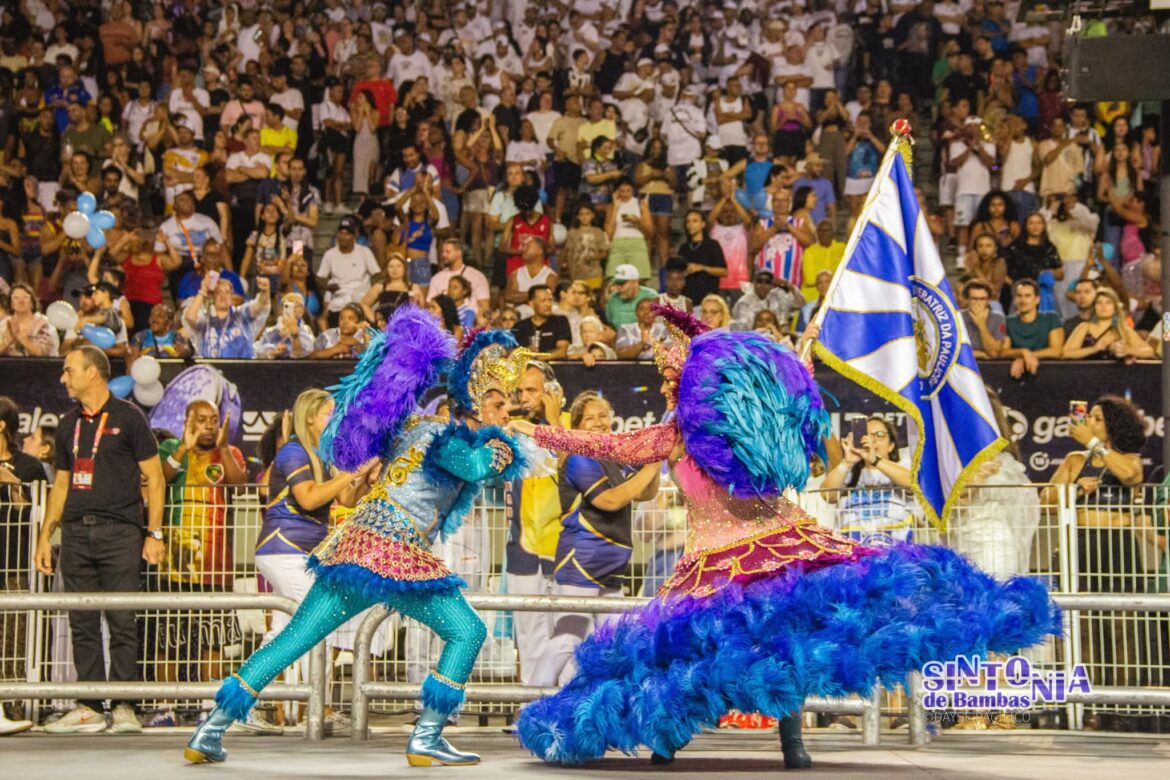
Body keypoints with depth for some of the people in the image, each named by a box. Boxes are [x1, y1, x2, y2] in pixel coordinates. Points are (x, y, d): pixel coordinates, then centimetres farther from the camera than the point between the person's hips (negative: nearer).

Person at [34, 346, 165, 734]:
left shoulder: (127, 418, 0)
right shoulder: (68, 424, 16)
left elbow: (154, 479, -1)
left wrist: (154, 533, -8)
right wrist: (45, 536, 14)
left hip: (120, 531, -5)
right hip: (76, 532, 5)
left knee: (121, 622, -6)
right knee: (82, 624, 5)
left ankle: (124, 706, -2)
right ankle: (88, 708, 9)